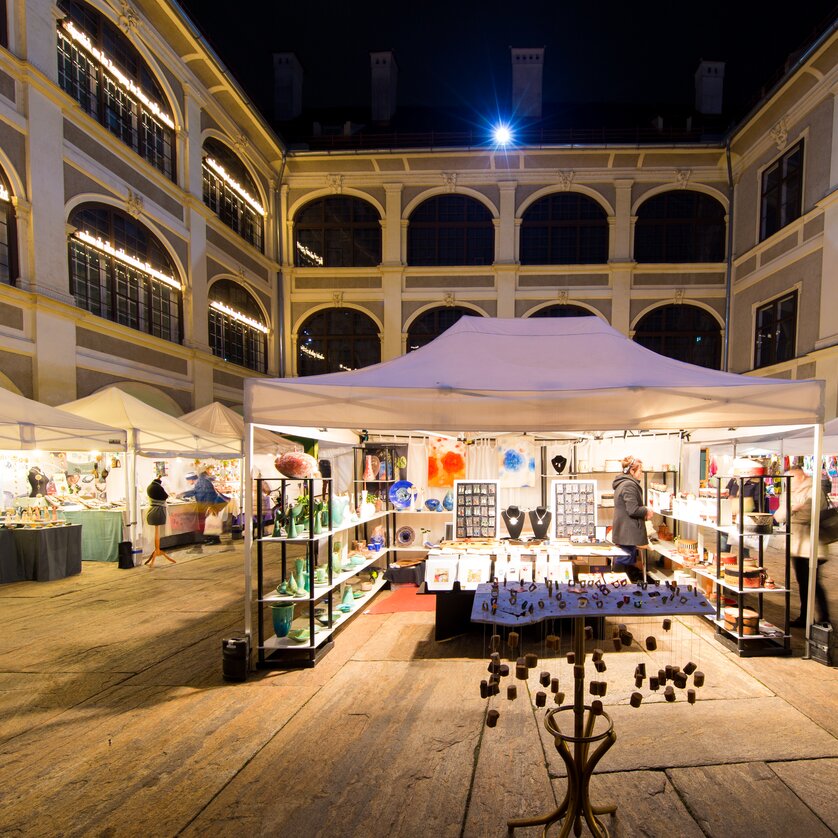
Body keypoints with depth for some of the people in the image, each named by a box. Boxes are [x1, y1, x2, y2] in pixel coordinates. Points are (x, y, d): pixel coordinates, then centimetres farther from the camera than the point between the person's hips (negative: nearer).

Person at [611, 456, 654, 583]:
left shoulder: (622, 483, 15)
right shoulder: (629, 485, -18)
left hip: (623, 532, 11)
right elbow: (633, 510, -23)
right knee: (626, 563, -5)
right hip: (628, 533, -11)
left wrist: (644, 514, 10)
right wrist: (646, 511, -4)